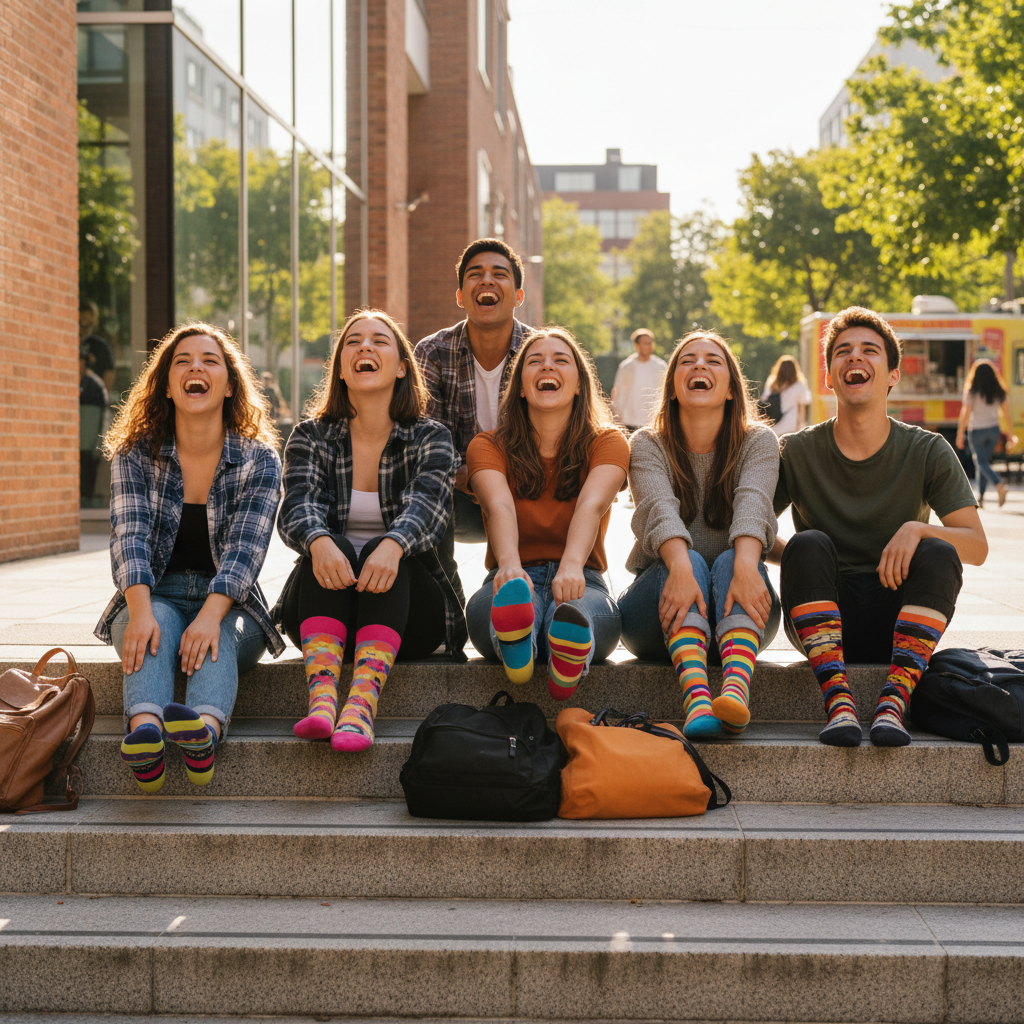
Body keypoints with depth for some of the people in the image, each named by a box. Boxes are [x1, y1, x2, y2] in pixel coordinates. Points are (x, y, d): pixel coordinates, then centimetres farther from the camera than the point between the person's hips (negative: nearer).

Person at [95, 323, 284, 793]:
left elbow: (246, 546, -14)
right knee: (155, 625, -34)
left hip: (231, 606, 0)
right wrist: (140, 611, -32)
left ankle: (205, 730, -66)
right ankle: (145, 731, -63)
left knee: (216, 633, -35)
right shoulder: (135, 456, 3)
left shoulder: (260, 460, 0)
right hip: (155, 598, 1)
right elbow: (130, 537, -12)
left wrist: (210, 614, -33)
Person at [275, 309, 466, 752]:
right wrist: (319, 542, -37)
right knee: (332, 546, -28)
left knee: (383, 553, -30)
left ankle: (363, 701, -53)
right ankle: (321, 695, -51)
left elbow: (427, 505, -16)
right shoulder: (311, 436, 8)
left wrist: (391, 547, -39)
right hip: (324, 615, 1)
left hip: (408, 616, -1)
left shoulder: (430, 438, 5)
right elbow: (298, 504, -12)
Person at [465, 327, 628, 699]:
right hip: (516, 578, 0)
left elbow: (591, 506, -16)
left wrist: (572, 565, -39)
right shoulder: (489, 446, 7)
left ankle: (568, 661, -69)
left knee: (583, 610, -39)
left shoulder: (607, 442, 6)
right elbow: (499, 506, -16)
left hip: (581, 580, 0)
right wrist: (509, 565, -40)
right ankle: (514, 645, -70)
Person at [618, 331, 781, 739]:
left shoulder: (758, 442, 3)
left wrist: (746, 566, -40)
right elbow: (660, 508, -19)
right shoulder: (648, 445, 2)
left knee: (731, 561, -30)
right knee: (686, 561, -30)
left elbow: (752, 504, -19)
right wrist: (680, 567, -40)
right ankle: (695, 694, -56)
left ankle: (736, 687, -59)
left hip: (732, 613, 0)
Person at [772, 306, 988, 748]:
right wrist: (795, 555, -19)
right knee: (810, 545, -28)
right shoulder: (797, 453, 1)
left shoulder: (928, 452, 0)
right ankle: (838, 702, -37)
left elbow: (977, 546, -5)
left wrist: (915, 530, -25)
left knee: (940, 555, -26)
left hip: (895, 625, 0)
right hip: (821, 622, 0)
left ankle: (893, 702, -34)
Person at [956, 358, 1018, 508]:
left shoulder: (972, 392, -10)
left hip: (976, 430, -4)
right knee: (982, 462, 16)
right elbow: (1006, 413, -1)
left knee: (981, 462, -1)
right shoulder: (1000, 392, 0)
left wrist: (960, 434, -5)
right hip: (994, 430, 4)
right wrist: (1010, 434, 4)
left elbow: (965, 414, -11)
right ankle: (980, 496, 17)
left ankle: (1000, 484, -27)